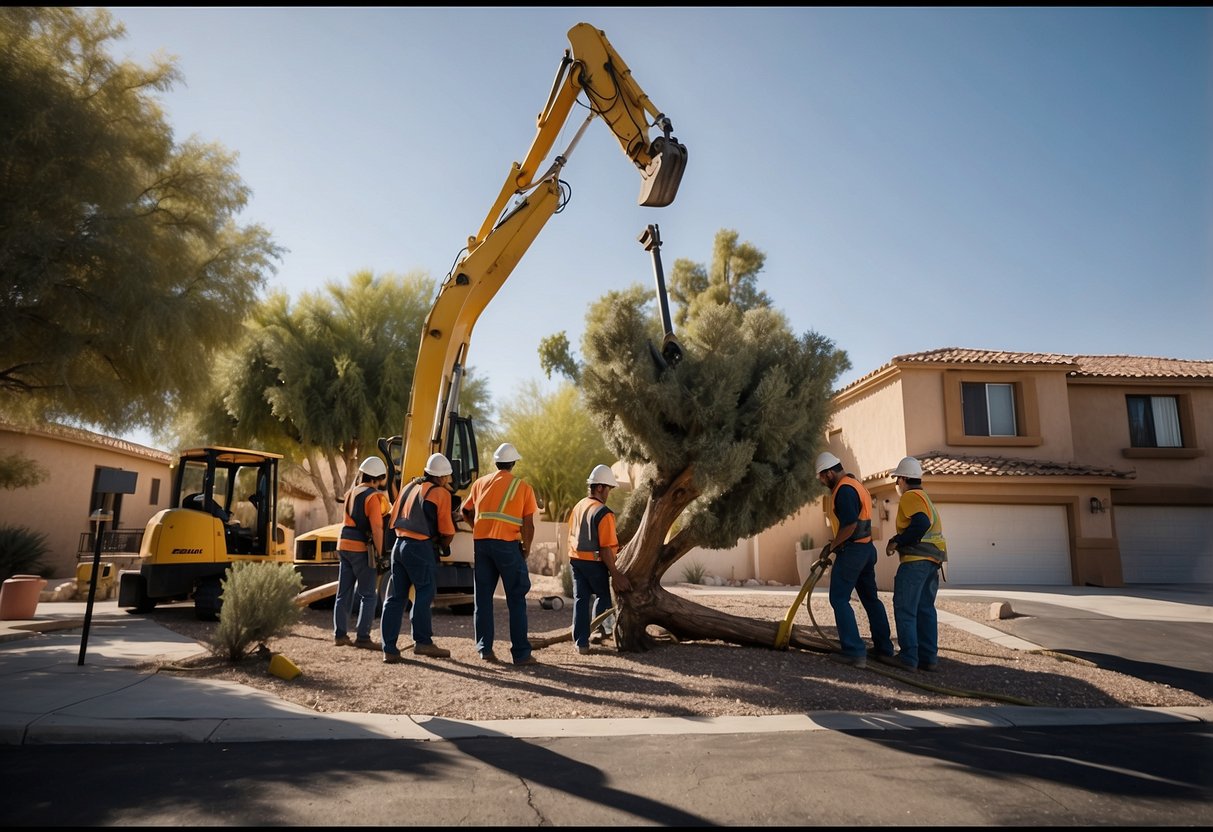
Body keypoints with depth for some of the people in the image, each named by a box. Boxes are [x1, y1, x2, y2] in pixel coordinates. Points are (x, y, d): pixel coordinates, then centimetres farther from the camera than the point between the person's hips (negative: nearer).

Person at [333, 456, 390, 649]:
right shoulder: (373, 496, -12)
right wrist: (380, 554, -15)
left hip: (344, 545, 8)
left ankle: (339, 634, 16)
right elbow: (377, 528, -18)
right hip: (361, 548, -8)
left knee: (344, 593, 12)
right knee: (368, 595, 0)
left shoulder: (352, 492, 13)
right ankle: (363, 636, -2)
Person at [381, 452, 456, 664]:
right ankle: (423, 642, 1)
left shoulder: (408, 487, 18)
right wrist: (442, 545, 17)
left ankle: (389, 649, 9)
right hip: (421, 549, -7)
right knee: (425, 593, 2)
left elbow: (394, 518, 22)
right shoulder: (440, 493, -3)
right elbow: (447, 531, -2)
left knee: (395, 597, 8)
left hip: (399, 545, 7)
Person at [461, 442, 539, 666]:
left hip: (481, 542, 4)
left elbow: (466, 511, 19)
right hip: (507, 544, -3)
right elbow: (528, 525, -2)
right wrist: (526, 548, 10)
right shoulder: (523, 487, 2)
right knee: (516, 600, 3)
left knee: (482, 597, 12)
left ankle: (484, 648, 13)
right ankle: (521, 653, 4)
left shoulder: (480, 483, 12)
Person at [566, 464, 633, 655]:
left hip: (575, 559, 7)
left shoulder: (578, 507, 7)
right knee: (603, 596, 16)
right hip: (594, 562, -6)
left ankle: (581, 642, 9)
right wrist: (614, 573, -15)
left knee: (580, 599, 9)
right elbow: (605, 548, -20)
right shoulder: (603, 513, -18)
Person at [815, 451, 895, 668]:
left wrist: (830, 547, -14)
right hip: (866, 548, 10)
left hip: (851, 551, -10)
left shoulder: (844, 490, -17)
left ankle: (854, 652, -8)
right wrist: (835, 545, 14)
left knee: (839, 599, -5)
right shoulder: (854, 485, 15)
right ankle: (884, 647, 27)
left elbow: (850, 526, -25)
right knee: (870, 598, 18)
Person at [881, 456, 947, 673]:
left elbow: (921, 524, -22)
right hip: (932, 560, 10)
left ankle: (908, 657, -4)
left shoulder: (910, 496, -7)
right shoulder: (924, 497, 23)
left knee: (904, 609, -5)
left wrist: (897, 542, -14)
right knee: (925, 609, 12)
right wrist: (898, 541, 11)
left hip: (916, 559, -10)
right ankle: (928, 657, 13)